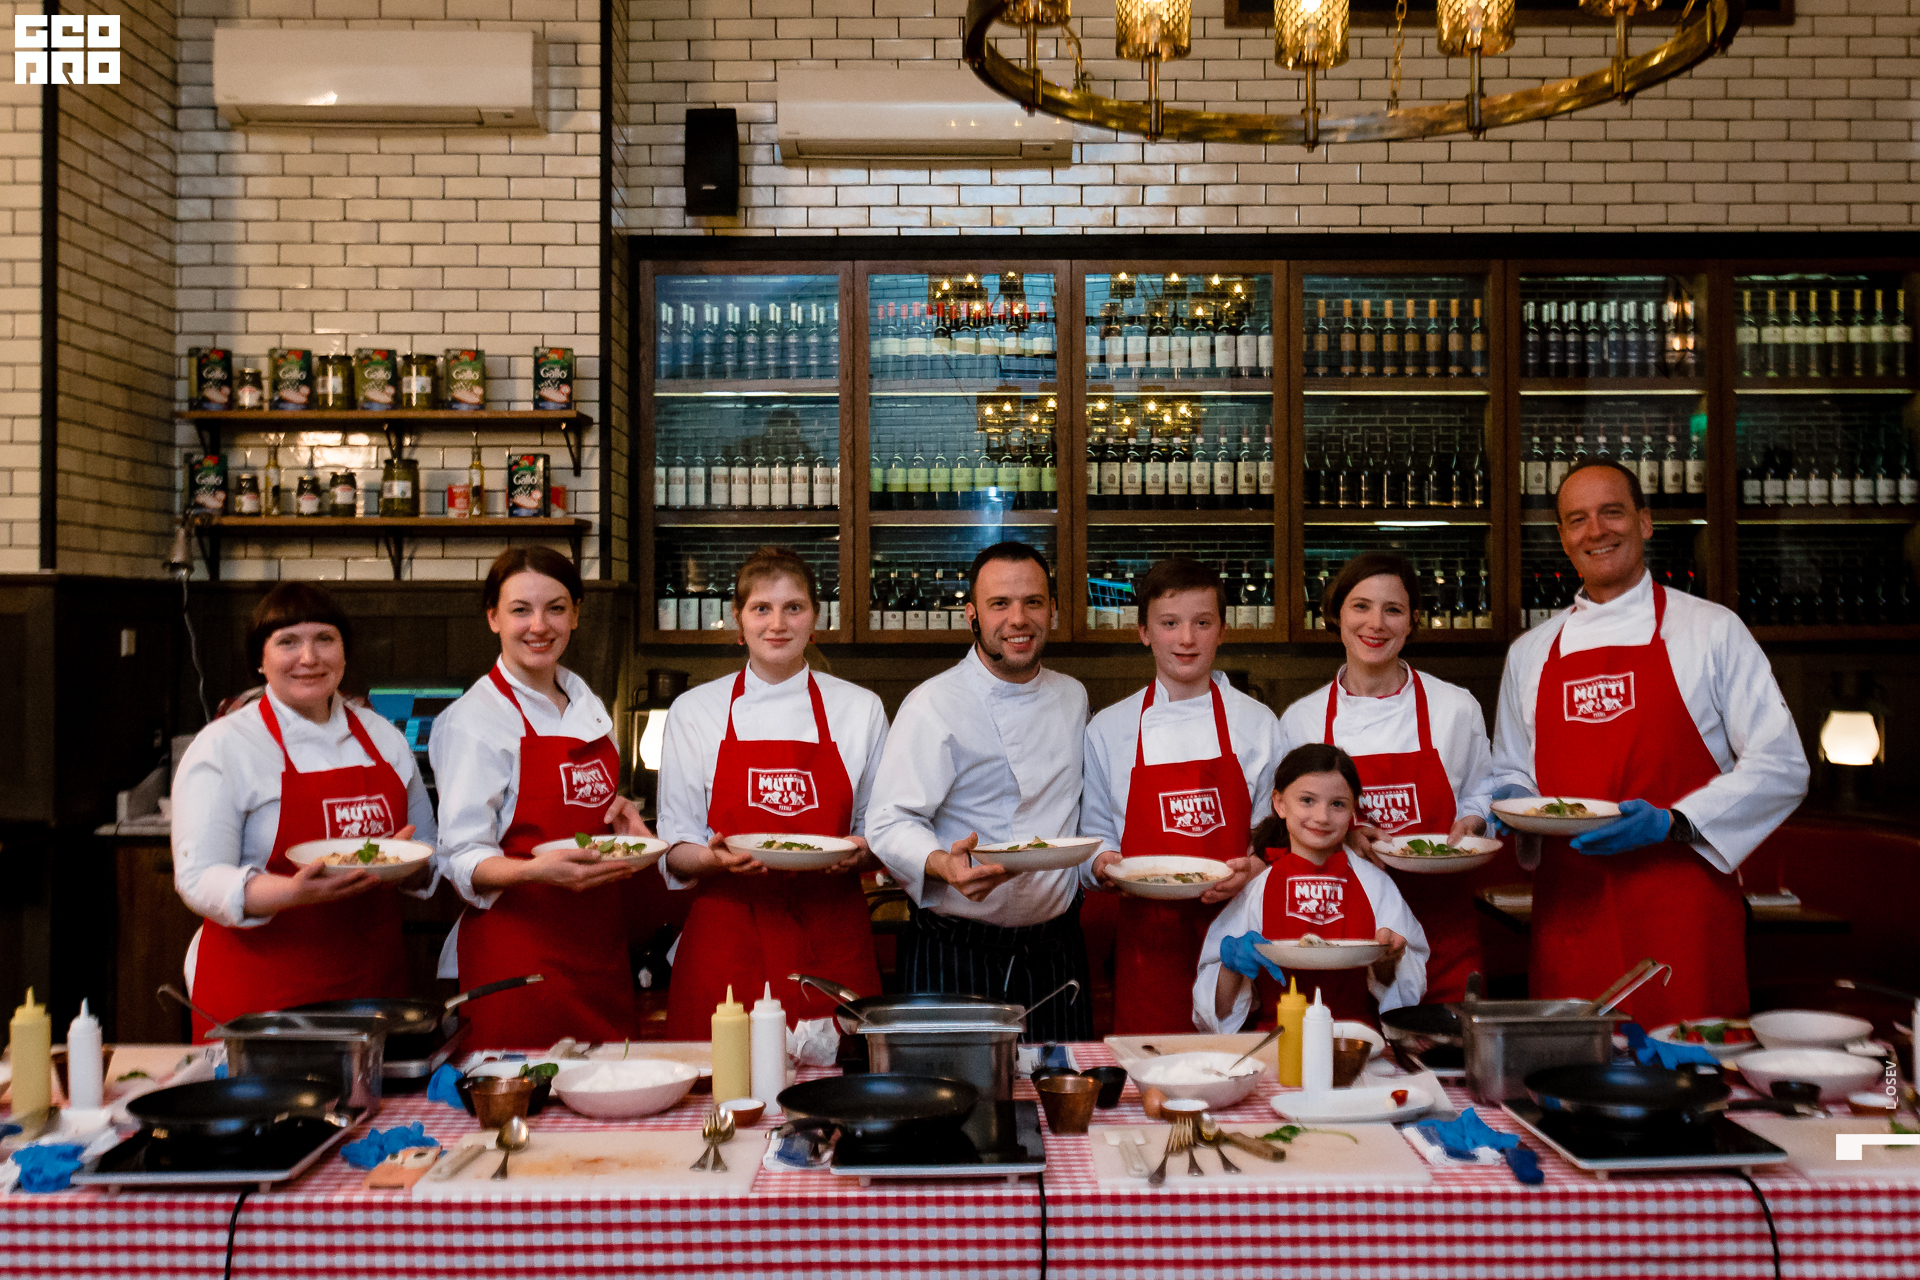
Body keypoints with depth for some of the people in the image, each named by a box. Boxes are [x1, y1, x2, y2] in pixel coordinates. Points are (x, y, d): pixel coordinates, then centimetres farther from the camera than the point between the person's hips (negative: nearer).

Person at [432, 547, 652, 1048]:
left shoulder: (586, 703, 11)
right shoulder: (474, 718, -9)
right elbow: (464, 861, -13)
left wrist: (618, 814, 2)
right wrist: (537, 870, -31)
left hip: (599, 944, 6)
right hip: (517, 951, -6)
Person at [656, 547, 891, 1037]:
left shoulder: (860, 709, 7)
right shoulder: (693, 711, 5)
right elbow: (676, 854, 5)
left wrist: (861, 850, -8)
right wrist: (717, 858, -15)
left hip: (830, 946, 1)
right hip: (726, 940, 0)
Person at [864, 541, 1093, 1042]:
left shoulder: (1071, 697, 11)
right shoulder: (932, 706, -9)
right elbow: (890, 823, -16)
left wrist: (1097, 864, 9)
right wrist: (946, 866, -33)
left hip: (1055, 952, 5)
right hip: (955, 957, -5)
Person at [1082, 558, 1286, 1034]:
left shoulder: (1257, 723, 6)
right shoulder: (1108, 730, 7)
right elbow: (1095, 832, 11)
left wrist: (1255, 867, -10)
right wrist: (1103, 863, -9)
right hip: (1148, 936, 0)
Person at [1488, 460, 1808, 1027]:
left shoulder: (1712, 630, 4)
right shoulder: (1529, 653, 14)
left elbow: (1781, 766, 0)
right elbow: (1510, 773, 23)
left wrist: (1671, 824, -13)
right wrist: (1513, 801, -1)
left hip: (1682, 912, -3)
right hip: (1567, 910, 3)